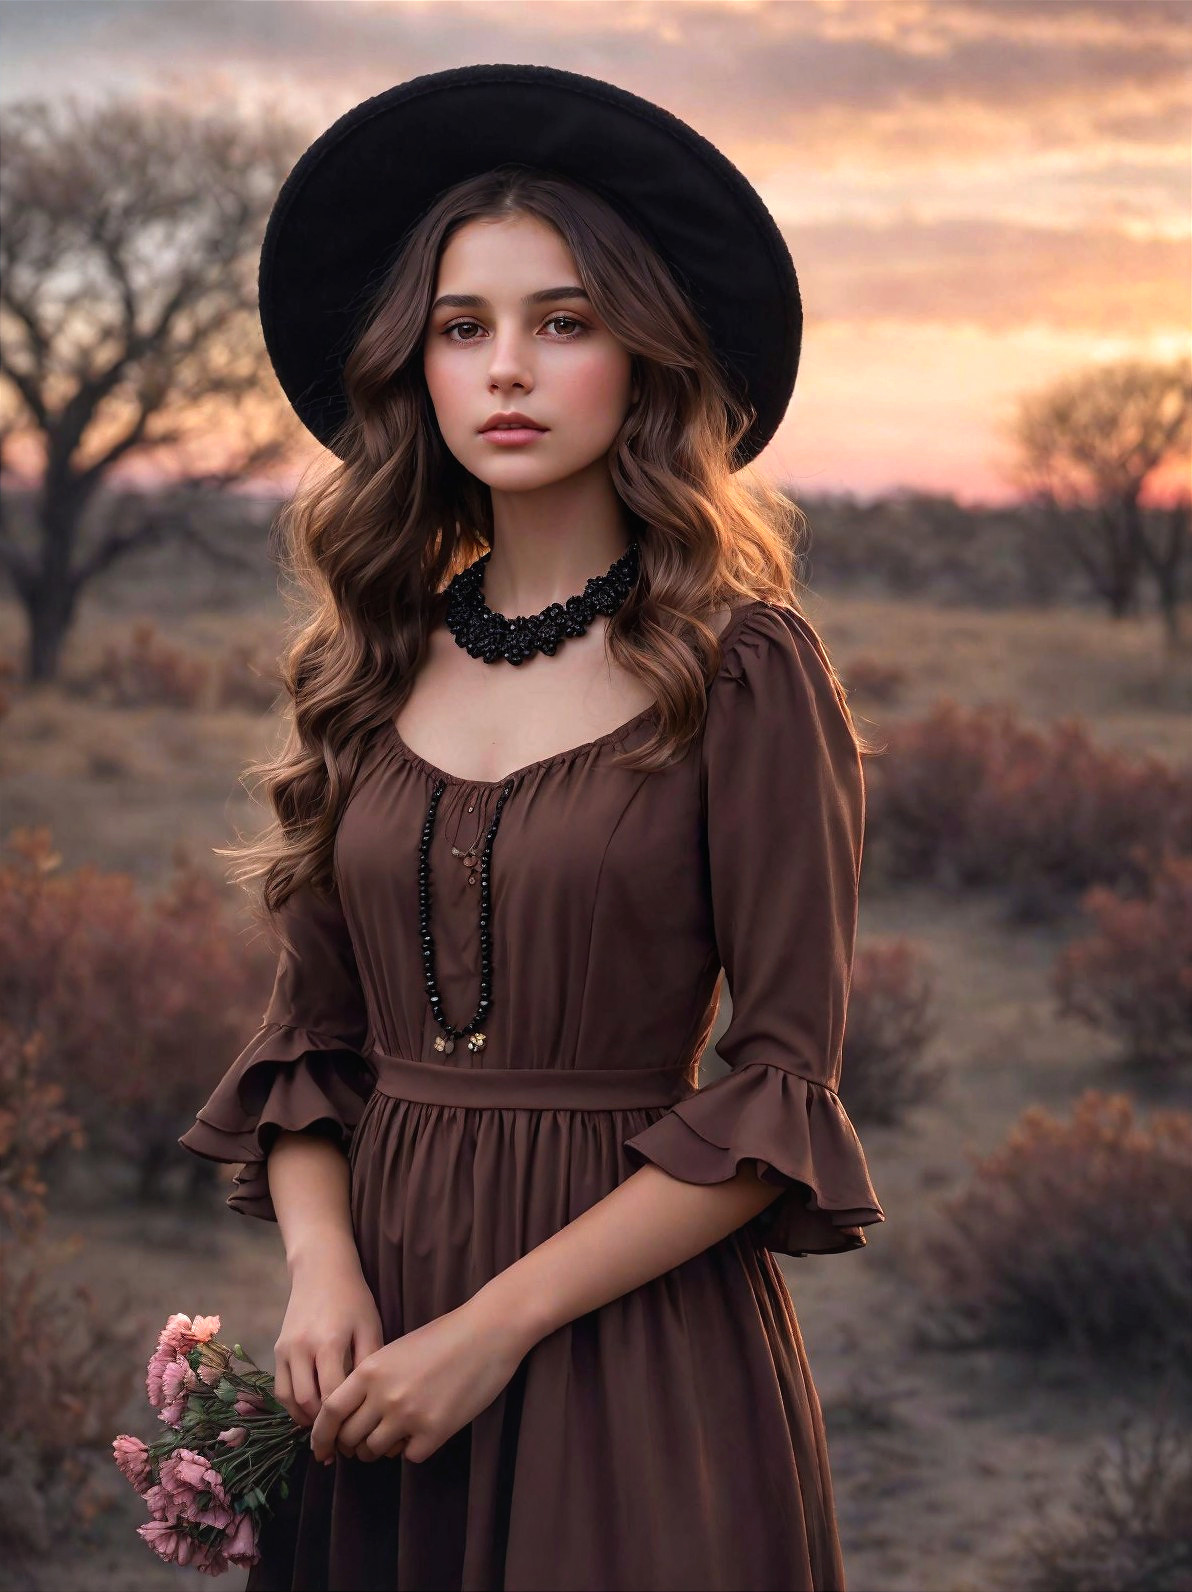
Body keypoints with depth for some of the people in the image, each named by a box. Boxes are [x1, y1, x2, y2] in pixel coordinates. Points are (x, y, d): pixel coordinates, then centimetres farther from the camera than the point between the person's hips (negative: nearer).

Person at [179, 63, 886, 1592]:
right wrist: (320, 1268, -9)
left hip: (634, 1334, -4)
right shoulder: (374, 663, 6)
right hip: (376, 1332, 4)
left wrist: (495, 1329, -15)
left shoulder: (743, 669, -8)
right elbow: (310, 1033, 9)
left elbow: (785, 1087, -11)